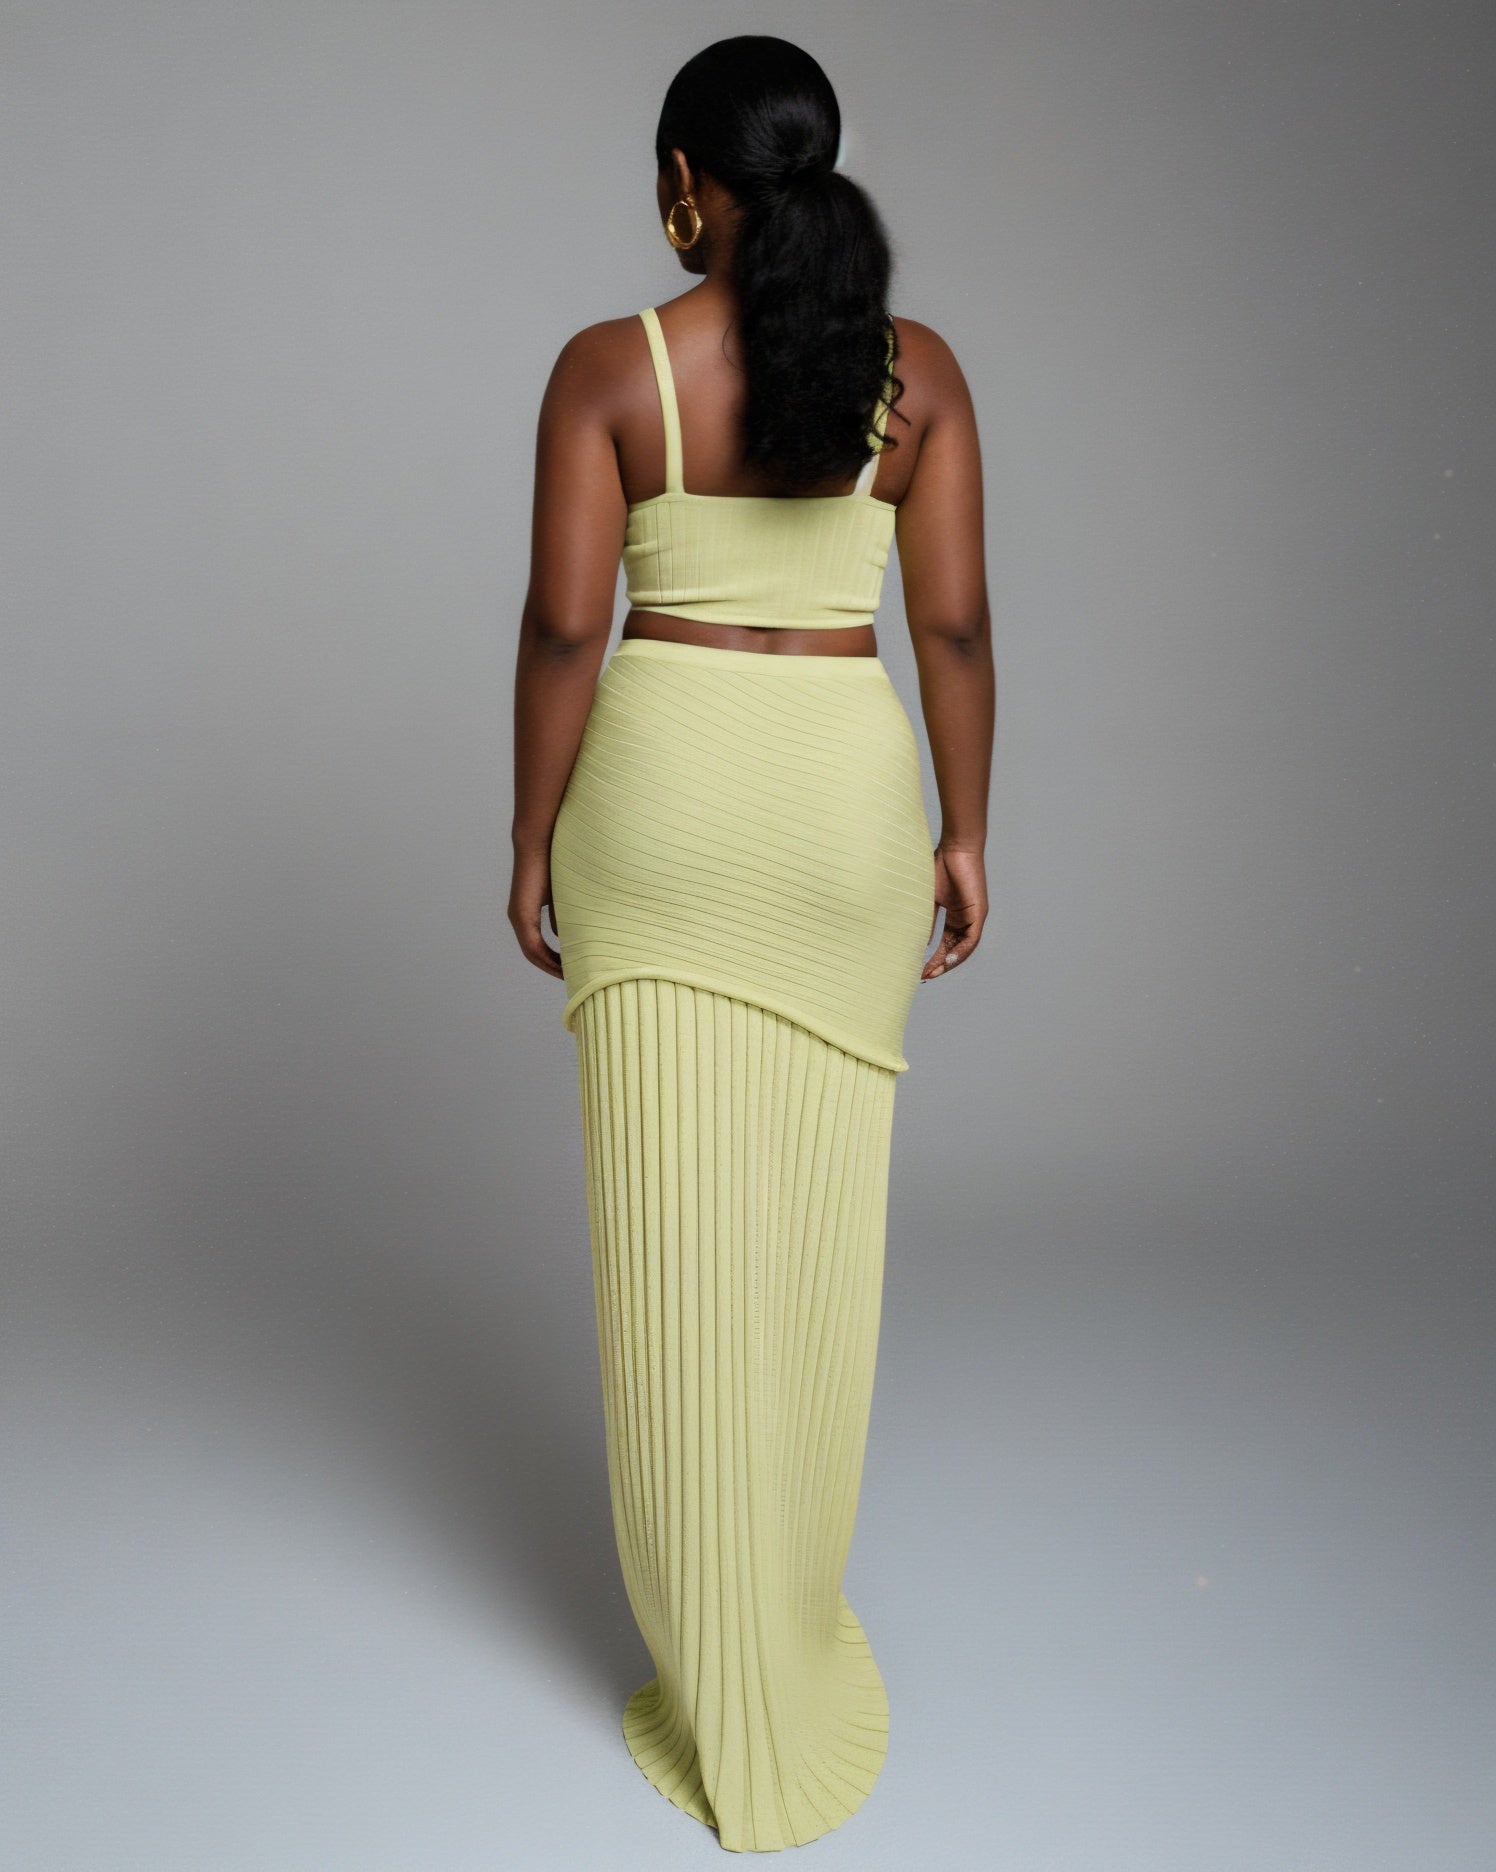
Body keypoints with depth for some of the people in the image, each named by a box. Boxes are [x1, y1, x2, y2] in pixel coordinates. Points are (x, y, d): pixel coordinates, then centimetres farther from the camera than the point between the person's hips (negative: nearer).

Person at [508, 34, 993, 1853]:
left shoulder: (608, 364, -5)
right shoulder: (919, 367, 1)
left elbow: (563, 627, -9)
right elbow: (954, 625, -1)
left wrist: (533, 844, 1)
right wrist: (963, 836, 7)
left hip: (662, 789, -2)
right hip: (846, 797, 2)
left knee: (675, 1231, 7)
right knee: (816, 1222, 15)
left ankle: (728, 1693, 18)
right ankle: (795, 1615, 32)